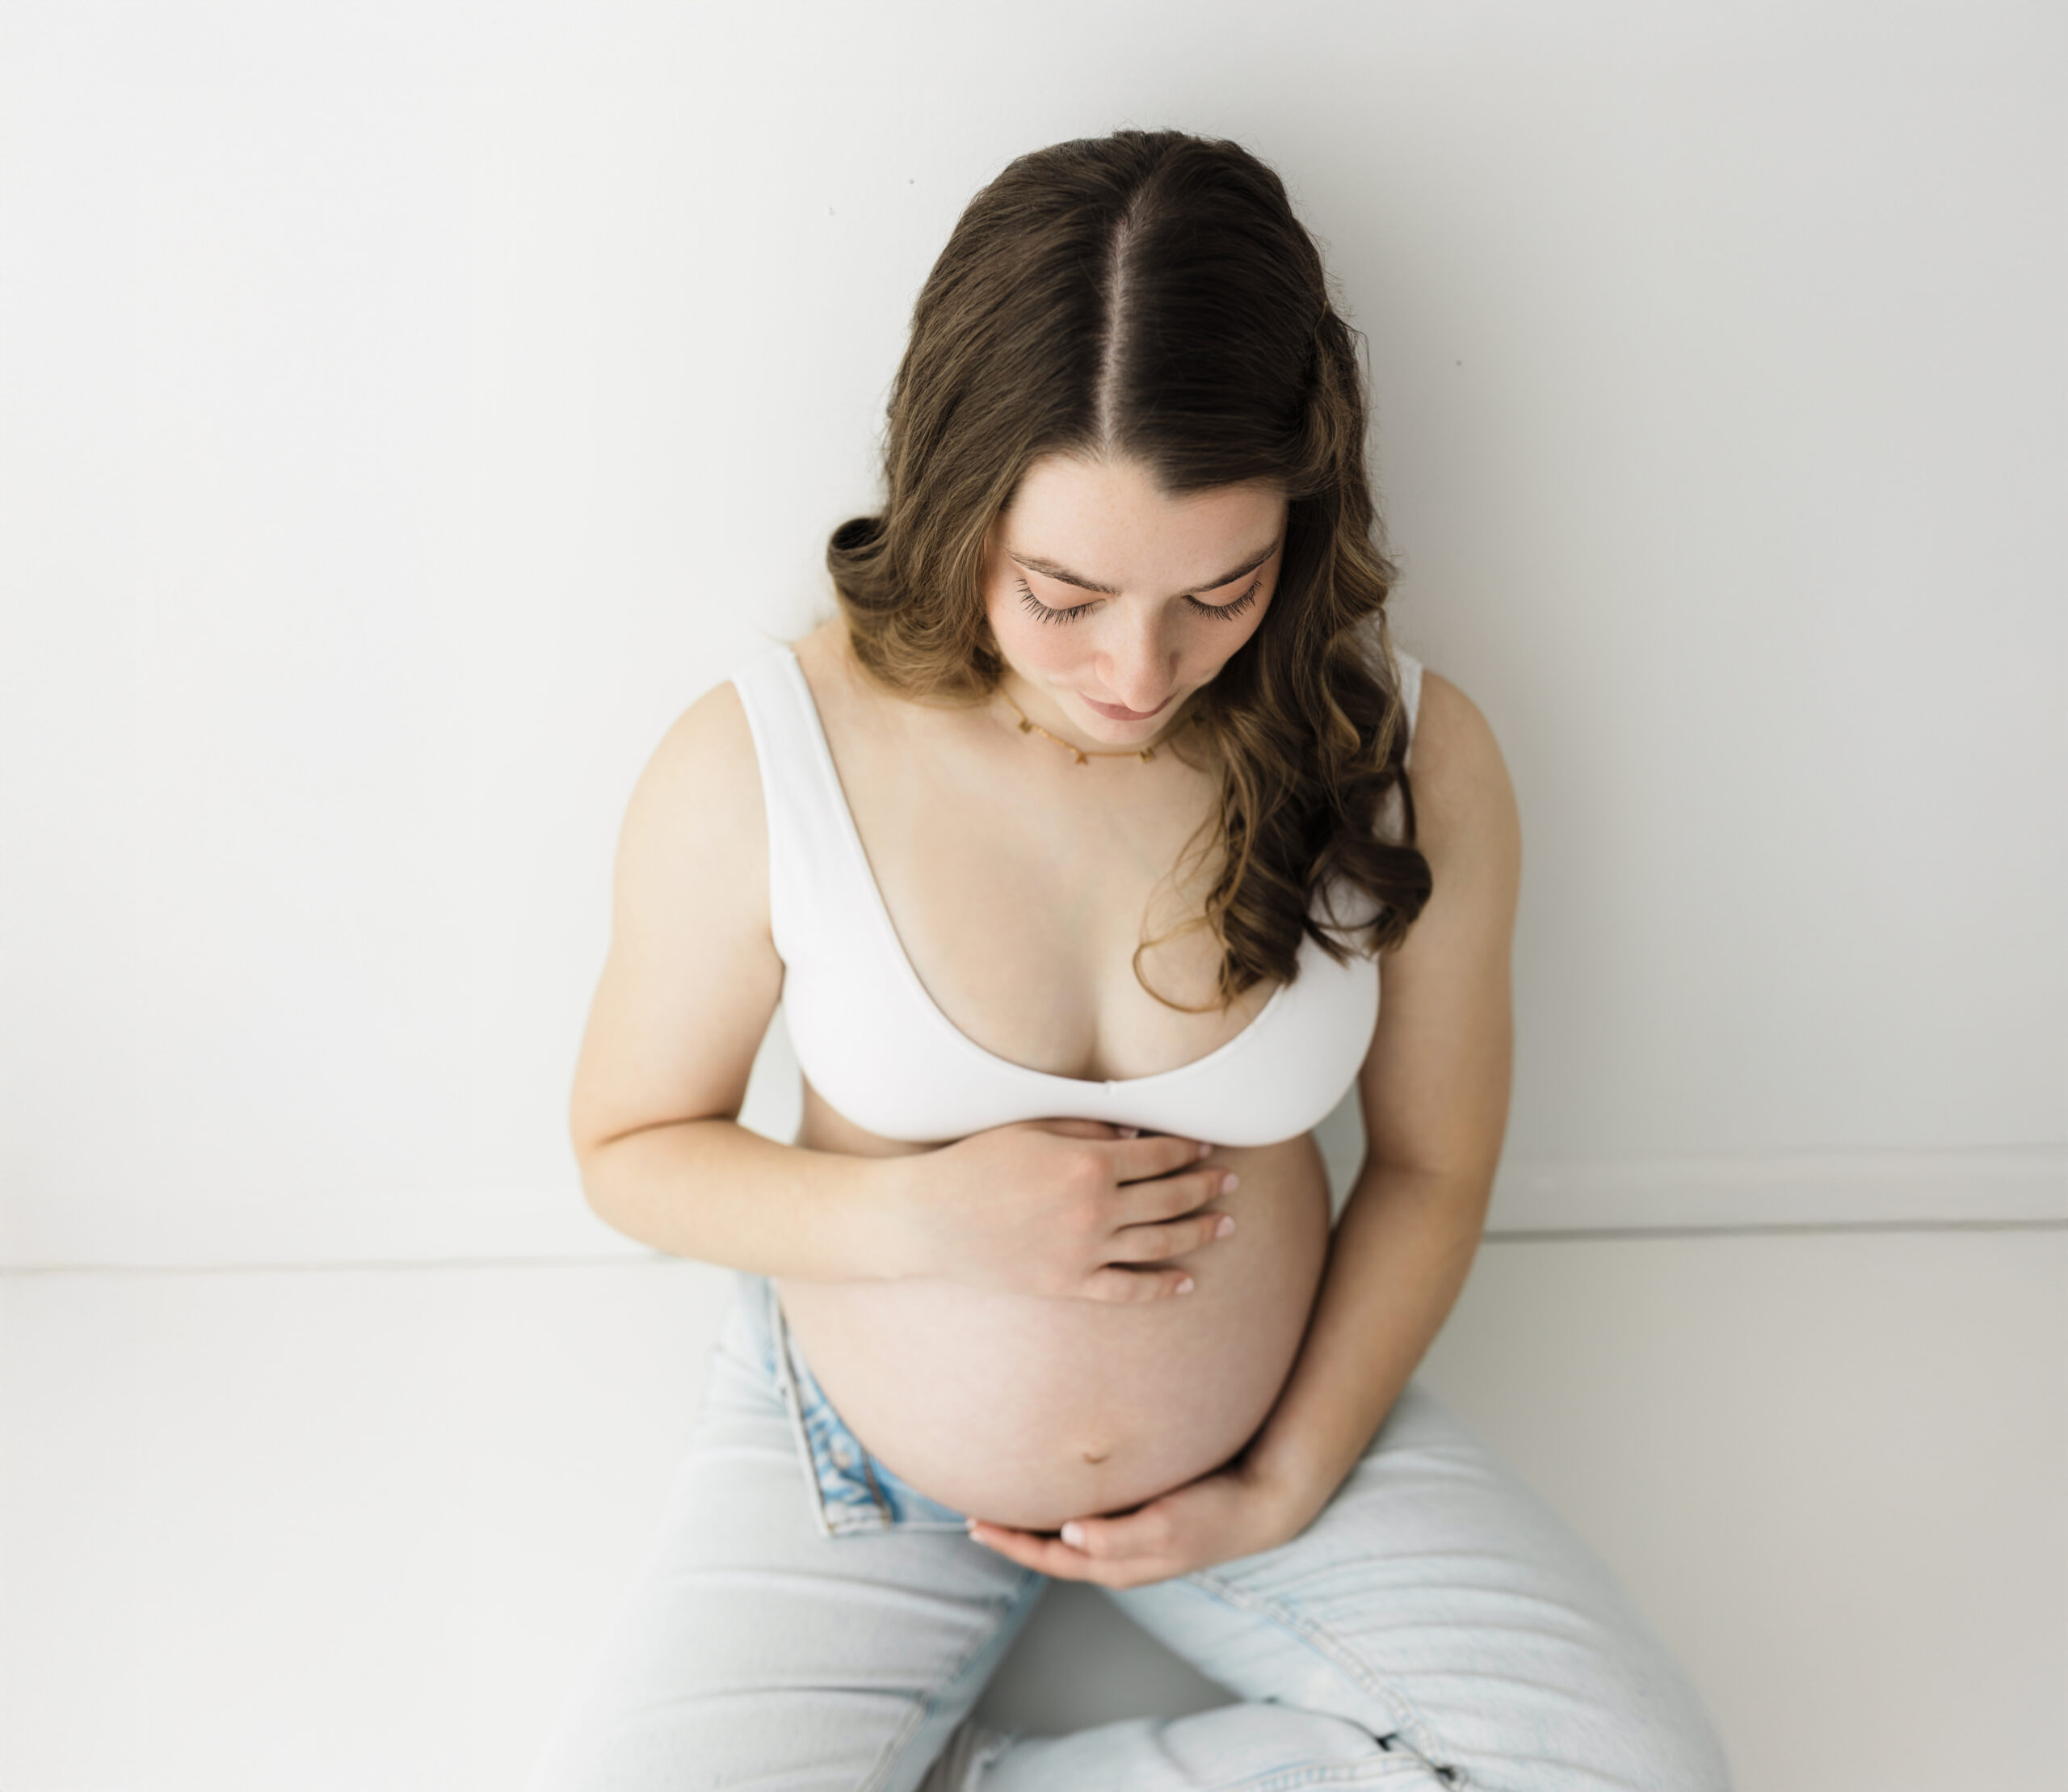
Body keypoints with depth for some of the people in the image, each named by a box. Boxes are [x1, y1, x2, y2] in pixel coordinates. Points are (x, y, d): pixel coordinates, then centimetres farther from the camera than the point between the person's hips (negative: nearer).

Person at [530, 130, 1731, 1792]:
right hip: (859, 1461, -2)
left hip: (1275, 1429, 2)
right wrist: (930, 1216, -22)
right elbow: (632, 1147, -6)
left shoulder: (1416, 764, -16)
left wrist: (1285, 1487, -5)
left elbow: (1432, 1165, -1)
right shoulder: (751, 769, -20)